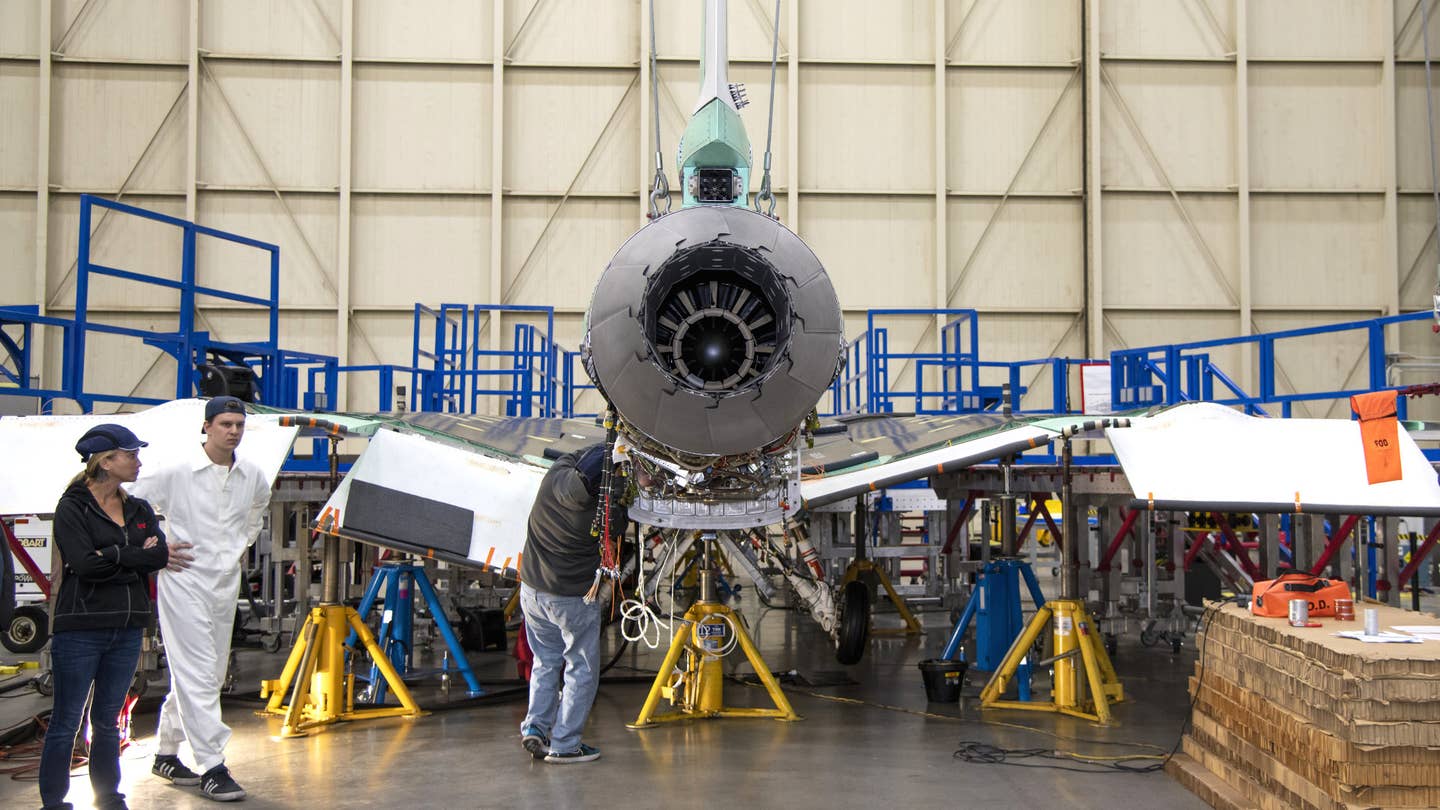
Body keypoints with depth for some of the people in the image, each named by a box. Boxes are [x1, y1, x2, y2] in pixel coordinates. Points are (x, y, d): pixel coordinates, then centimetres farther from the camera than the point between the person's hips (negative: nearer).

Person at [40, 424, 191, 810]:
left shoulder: (139, 510, 13)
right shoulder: (72, 507, -5)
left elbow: (161, 553, 0)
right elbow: (84, 563, -17)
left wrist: (111, 558, -15)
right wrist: (140, 556, -13)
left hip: (127, 629, 6)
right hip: (80, 629, -5)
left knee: (108, 720, 14)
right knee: (67, 721, 2)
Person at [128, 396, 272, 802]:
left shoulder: (251, 475, 4)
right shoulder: (177, 471, -12)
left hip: (226, 583, 6)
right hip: (184, 582, -6)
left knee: (209, 674, 12)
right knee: (198, 676, -9)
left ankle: (166, 753, 28)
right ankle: (212, 767, -7)